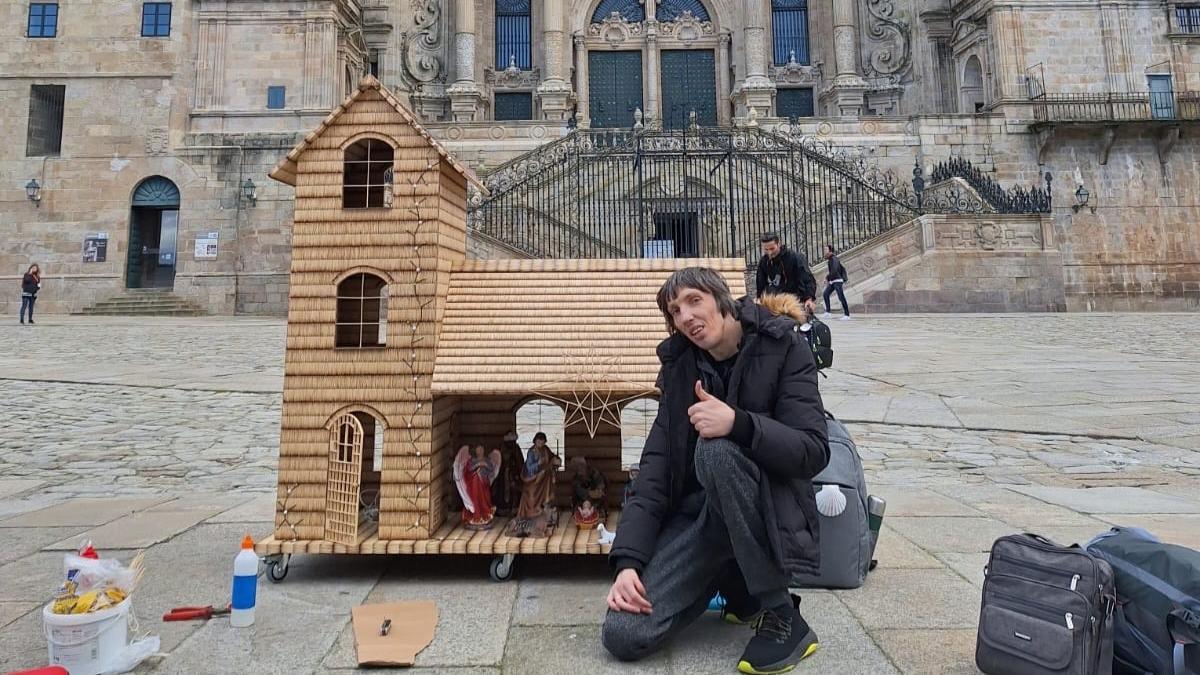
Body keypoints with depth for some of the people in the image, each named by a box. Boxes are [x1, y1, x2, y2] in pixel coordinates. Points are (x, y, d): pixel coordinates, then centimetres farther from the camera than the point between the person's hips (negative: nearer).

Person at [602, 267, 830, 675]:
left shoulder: (783, 347, -9)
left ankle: (783, 618, -18)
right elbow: (657, 462, -3)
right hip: (700, 511, 4)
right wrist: (628, 559, -13)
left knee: (718, 450, -36)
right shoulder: (680, 365, 2)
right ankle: (736, 585, 14)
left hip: (771, 507, -3)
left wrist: (738, 423, -37)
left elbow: (814, 451, -19)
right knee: (623, 635, -14)